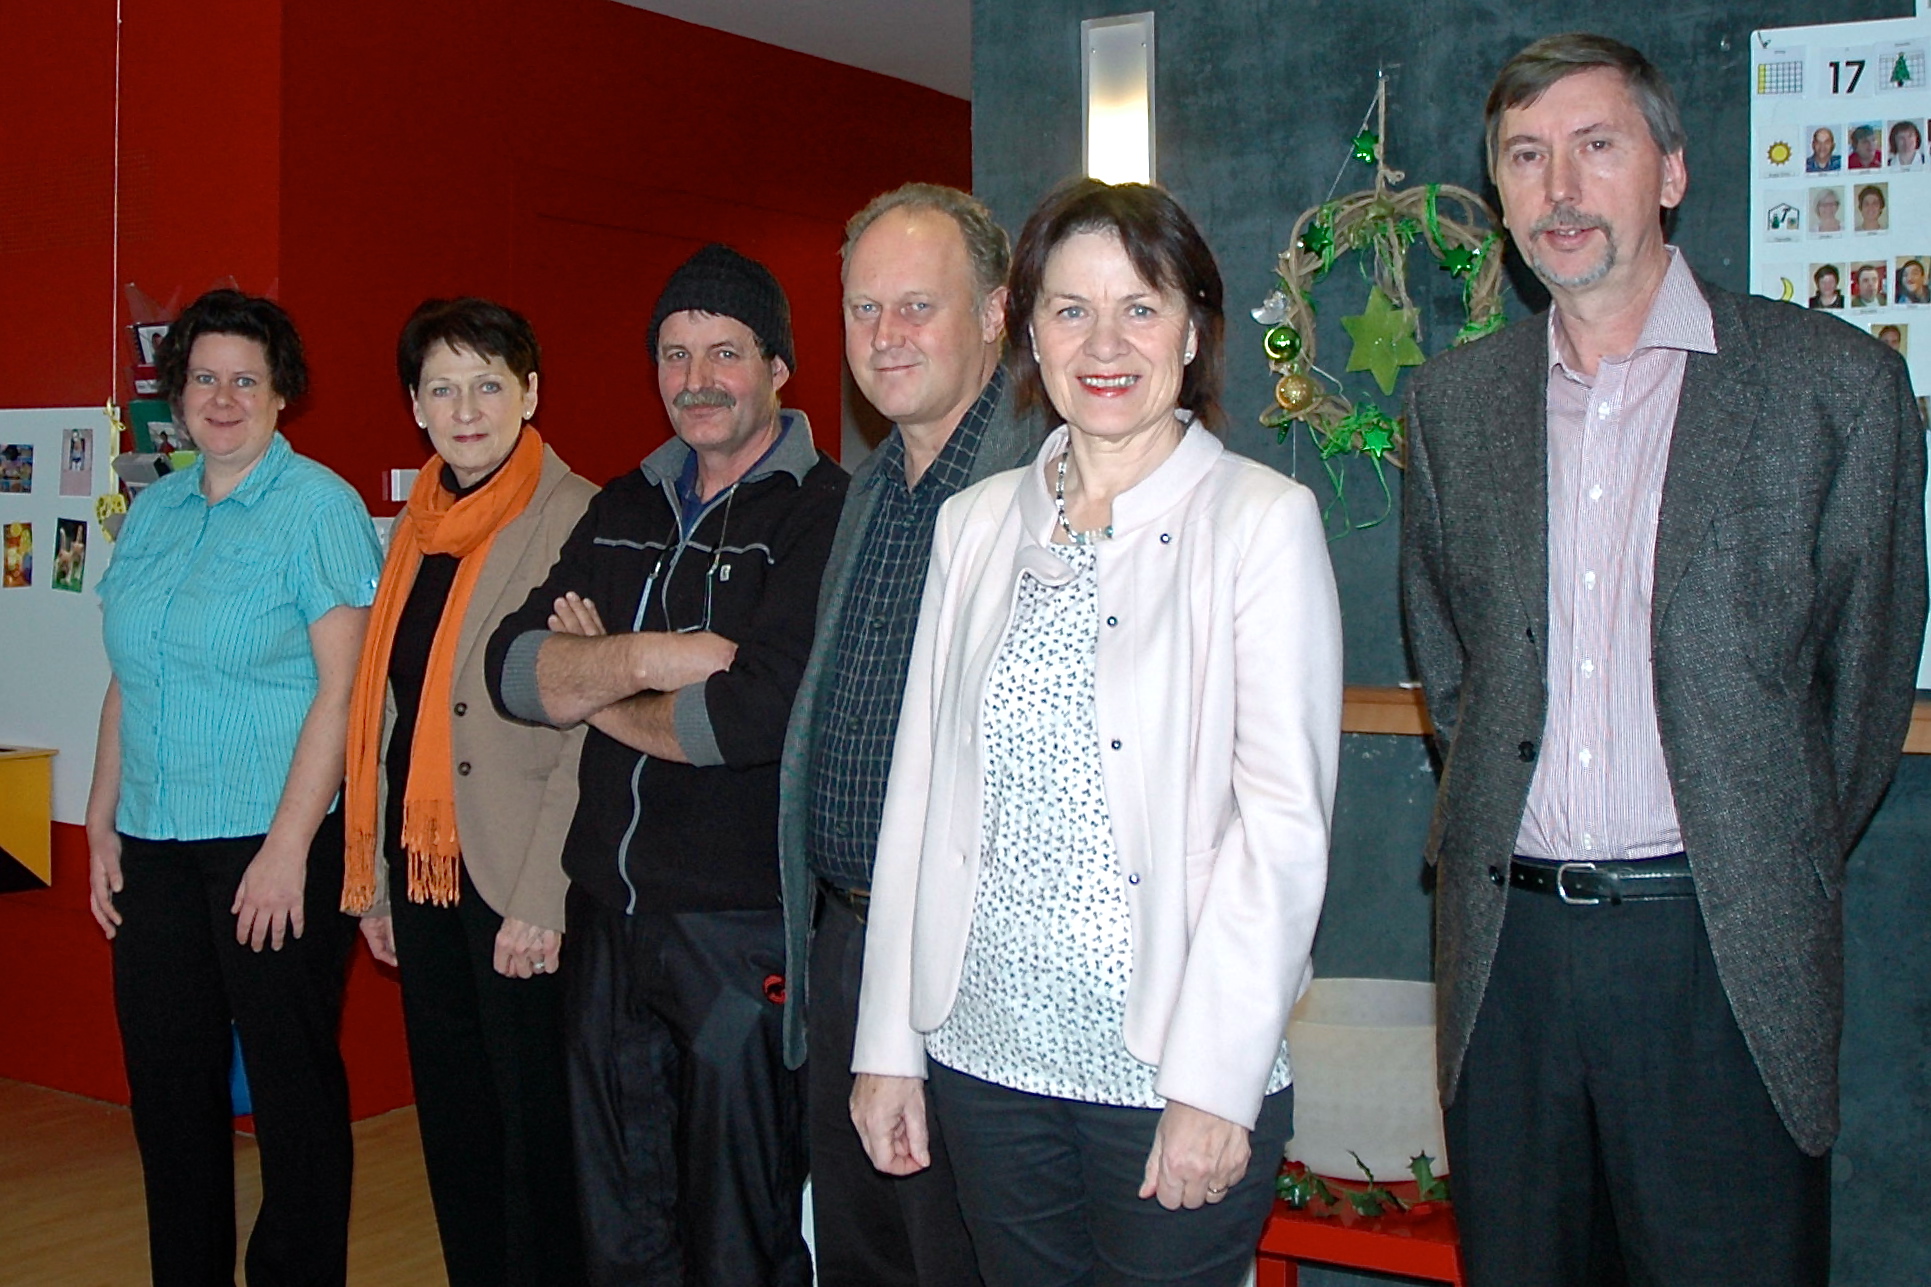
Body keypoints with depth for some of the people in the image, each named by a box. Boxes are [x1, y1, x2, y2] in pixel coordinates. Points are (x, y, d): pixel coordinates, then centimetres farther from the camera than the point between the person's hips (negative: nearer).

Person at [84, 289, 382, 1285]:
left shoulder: (318, 506, -6)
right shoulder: (153, 511, 13)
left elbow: (343, 686, -13)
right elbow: (128, 680, 17)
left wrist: (287, 846, -17)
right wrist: (102, 823, 11)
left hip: (274, 845, -6)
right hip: (154, 850, 6)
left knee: (291, 1085, 2)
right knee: (167, 1083, 12)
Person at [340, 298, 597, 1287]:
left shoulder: (577, 519, -10)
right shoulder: (419, 524, 12)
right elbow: (389, 709, 14)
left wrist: (543, 898, -18)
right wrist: (374, 877, 12)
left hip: (516, 879, -7)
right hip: (421, 866, 7)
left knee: (537, 1129, 4)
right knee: (453, 1127, 16)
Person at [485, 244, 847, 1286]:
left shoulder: (822, 513, -10)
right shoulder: (624, 510, 11)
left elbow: (759, 712, -23)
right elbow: (513, 668, 1)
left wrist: (590, 682, -6)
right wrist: (645, 659, -18)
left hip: (746, 935, -6)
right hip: (607, 922, 7)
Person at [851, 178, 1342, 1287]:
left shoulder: (1263, 519, -5)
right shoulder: (976, 524, 8)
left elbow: (1285, 819, -10)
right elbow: (920, 787, 8)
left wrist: (1213, 1082, -15)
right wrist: (889, 1044, 6)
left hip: (1173, 1070, -4)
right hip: (986, 1050, 4)